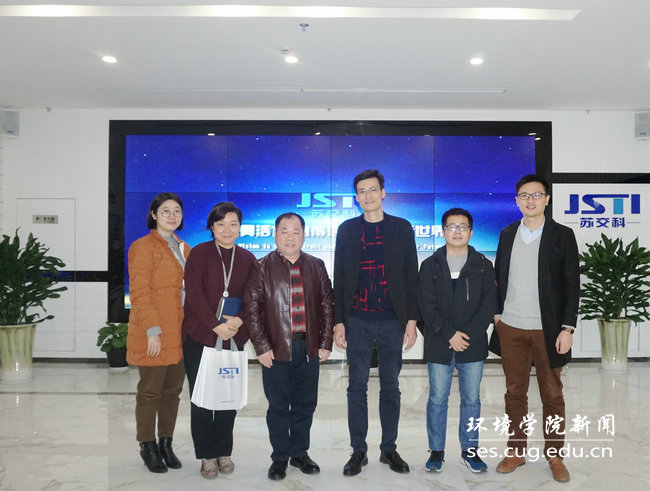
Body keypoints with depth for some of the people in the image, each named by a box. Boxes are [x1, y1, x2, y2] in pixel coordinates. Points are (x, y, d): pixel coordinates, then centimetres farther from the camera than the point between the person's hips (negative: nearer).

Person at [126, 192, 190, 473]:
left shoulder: (184, 249, 15)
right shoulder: (143, 247, -7)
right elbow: (139, 292, -13)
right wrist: (153, 331, -19)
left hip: (181, 334, 6)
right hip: (154, 335, -6)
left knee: (172, 391, 12)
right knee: (150, 392, 5)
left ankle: (166, 444, 25)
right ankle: (148, 447, 20)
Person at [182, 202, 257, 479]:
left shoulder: (247, 259, 7)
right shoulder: (199, 253, -2)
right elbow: (194, 294, -9)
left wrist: (239, 321, -12)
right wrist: (216, 326, -16)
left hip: (234, 338, 3)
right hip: (200, 336, -2)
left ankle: (224, 451, 25)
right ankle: (207, 455, 19)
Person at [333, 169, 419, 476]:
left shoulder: (401, 228, 4)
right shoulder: (347, 229, 6)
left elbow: (411, 275, 2)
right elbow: (339, 278, 5)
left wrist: (412, 318, -4)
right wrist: (338, 320, 0)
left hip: (392, 321, 0)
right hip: (357, 321, 0)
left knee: (390, 387, 9)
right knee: (357, 387, 6)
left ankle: (389, 449, 23)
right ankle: (358, 451, 18)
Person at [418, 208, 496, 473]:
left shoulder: (483, 265, 5)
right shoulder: (430, 265, 3)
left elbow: (489, 304, -2)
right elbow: (427, 306, -4)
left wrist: (468, 334, -12)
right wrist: (450, 334, -14)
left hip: (473, 344, 1)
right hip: (439, 345, -1)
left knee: (471, 399, 10)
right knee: (437, 399, 6)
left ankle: (469, 451, 25)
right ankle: (436, 451, 20)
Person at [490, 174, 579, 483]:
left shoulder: (562, 235, -3)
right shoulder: (507, 234, 7)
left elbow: (572, 285, -4)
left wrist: (567, 328, -9)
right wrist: (497, 313, 4)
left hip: (547, 330, -2)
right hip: (511, 329, 3)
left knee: (552, 395, 9)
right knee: (515, 393, 11)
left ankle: (554, 455, 26)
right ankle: (516, 452, 25)